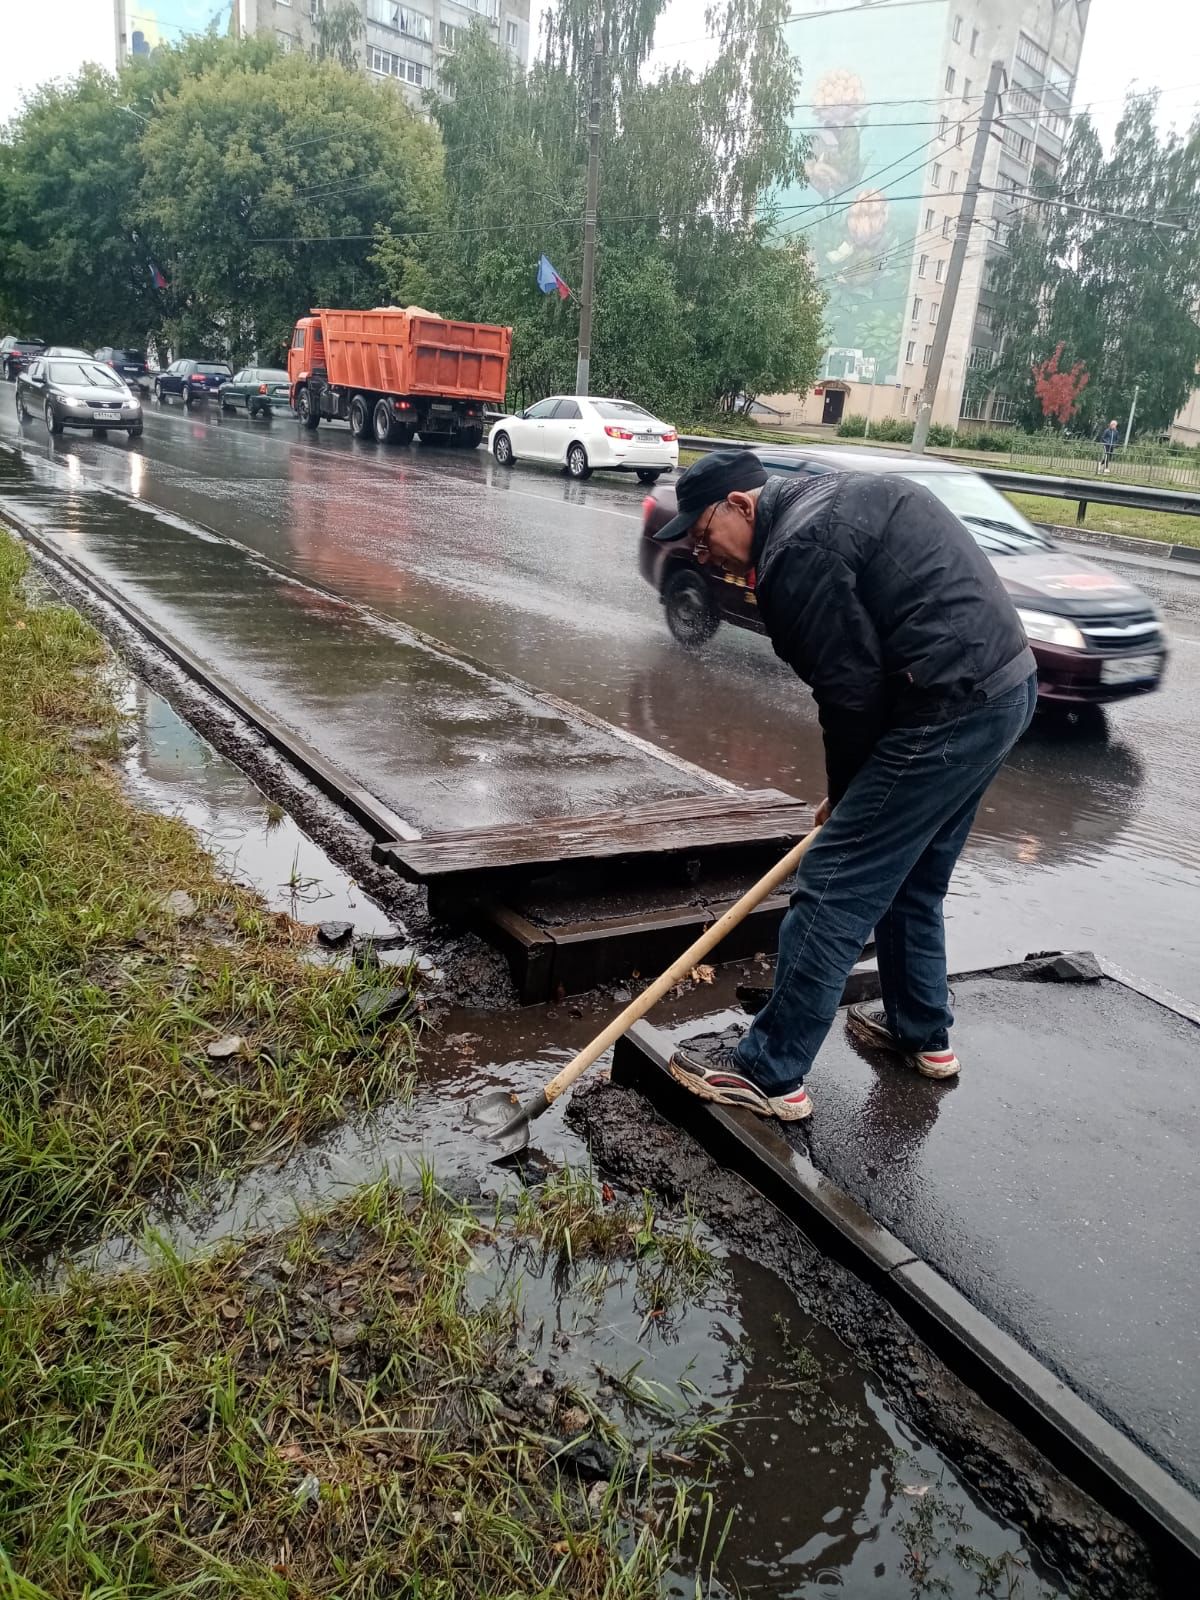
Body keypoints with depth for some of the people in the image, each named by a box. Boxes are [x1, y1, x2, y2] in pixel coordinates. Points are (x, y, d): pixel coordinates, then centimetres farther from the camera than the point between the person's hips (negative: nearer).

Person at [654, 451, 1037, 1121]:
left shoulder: (799, 550, -14)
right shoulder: (837, 497, 18)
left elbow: (851, 689, -14)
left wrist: (845, 793, 4)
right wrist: (854, 792, 16)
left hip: (950, 709, -10)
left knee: (834, 889, -4)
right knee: (912, 881, 24)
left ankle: (770, 1073, 5)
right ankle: (923, 1032, 39)